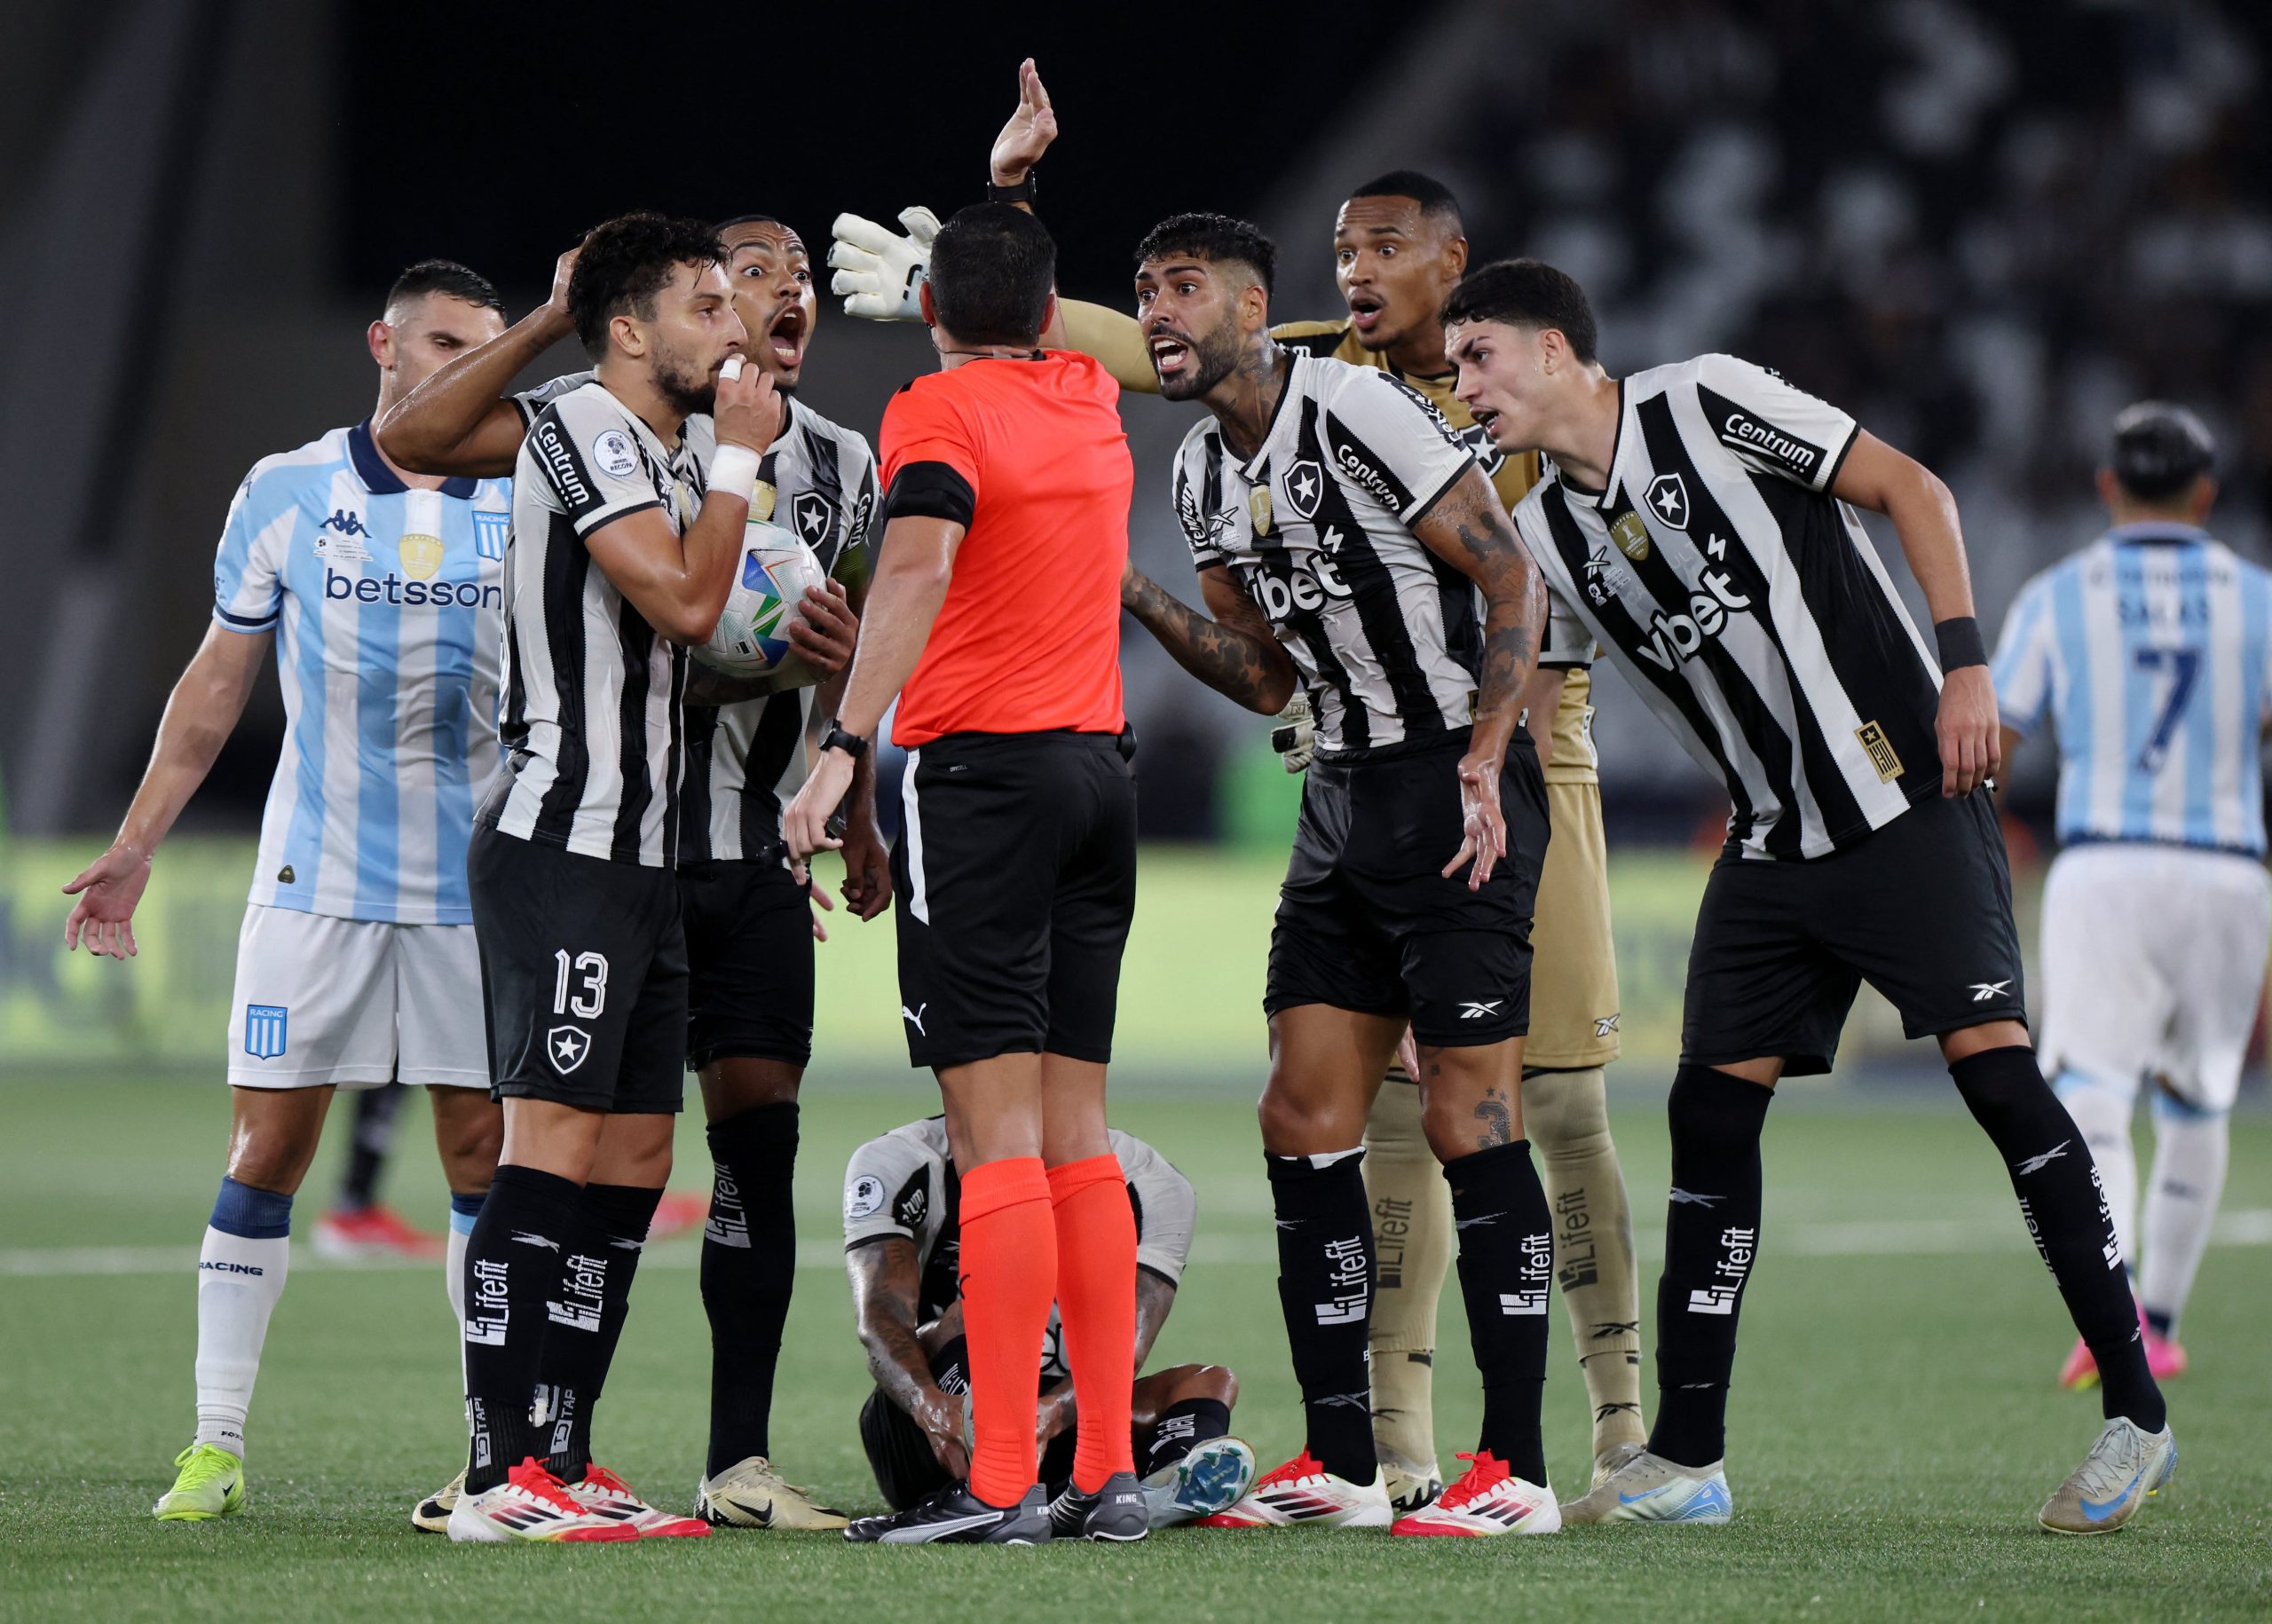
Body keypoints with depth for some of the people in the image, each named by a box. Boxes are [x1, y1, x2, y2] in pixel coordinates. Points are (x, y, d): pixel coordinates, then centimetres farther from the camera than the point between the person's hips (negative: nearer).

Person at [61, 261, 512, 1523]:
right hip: (315, 881, -1)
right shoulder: (285, 494, 3)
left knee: (484, 1153, 0)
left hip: (476, 885, 1)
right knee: (265, 1148, -3)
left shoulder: (524, 505, 4)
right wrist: (135, 848, 7)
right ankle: (216, 1443, 3)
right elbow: (216, 685, 9)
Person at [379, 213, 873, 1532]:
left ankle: (741, 1459, 4)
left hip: (758, 847, 5)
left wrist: (857, 822, 24)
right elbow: (415, 442, -19)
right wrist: (556, 320, -21)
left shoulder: (841, 467, 10)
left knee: (762, 1132, 0)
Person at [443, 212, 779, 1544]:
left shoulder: (680, 446, 19)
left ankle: (564, 1460, 10)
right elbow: (684, 602, -20)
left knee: (635, 1162, 7)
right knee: (557, 1147, -13)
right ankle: (501, 1474, -15)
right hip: (563, 847, -10)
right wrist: (737, 458, -8)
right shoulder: (582, 435, -11)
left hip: (645, 857, 10)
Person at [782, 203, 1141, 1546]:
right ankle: (1109, 1473, 6)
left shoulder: (940, 409, -7)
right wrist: (1012, 211, 51)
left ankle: (1002, 1483, -14)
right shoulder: (1092, 402, 13)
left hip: (982, 769, -7)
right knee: (1074, 1132, 8)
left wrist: (844, 747, -31)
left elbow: (919, 566, -25)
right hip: (1103, 767, 7)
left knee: (999, 1132, -10)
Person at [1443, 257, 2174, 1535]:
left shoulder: (1705, 402, -8)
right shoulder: (1544, 533, 9)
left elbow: (1913, 490, -6)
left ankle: (2139, 1417, -10)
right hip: (1773, 845, 7)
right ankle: (1686, 1462, 4)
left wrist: (1964, 662, -14)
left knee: (1995, 1069, -14)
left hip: (1908, 796, -7)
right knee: (1712, 1108, 0)